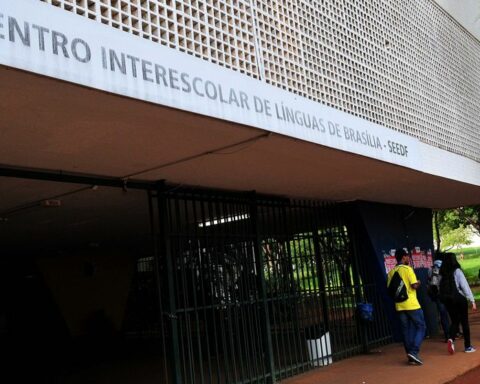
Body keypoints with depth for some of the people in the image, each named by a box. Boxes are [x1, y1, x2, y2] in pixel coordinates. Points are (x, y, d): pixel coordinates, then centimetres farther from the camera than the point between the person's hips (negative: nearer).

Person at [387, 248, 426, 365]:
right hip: (411, 304, -6)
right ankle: (414, 351, -9)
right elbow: (415, 285, -15)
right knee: (421, 327, 5)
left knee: (406, 330, 11)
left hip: (399, 306, 6)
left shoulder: (391, 272, 8)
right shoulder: (407, 269, -10)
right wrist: (418, 283, 5)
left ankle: (411, 356, 13)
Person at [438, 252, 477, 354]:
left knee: (454, 321, 12)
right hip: (459, 299, -4)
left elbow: (441, 288, -1)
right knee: (464, 322, 9)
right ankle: (468, 346, 15)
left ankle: (451, 339, -14)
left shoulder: (442, 273, 3)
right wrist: (472, 300, -11)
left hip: (447, 300, 4)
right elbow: (465, 286, -12)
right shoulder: (457, 271, -9)